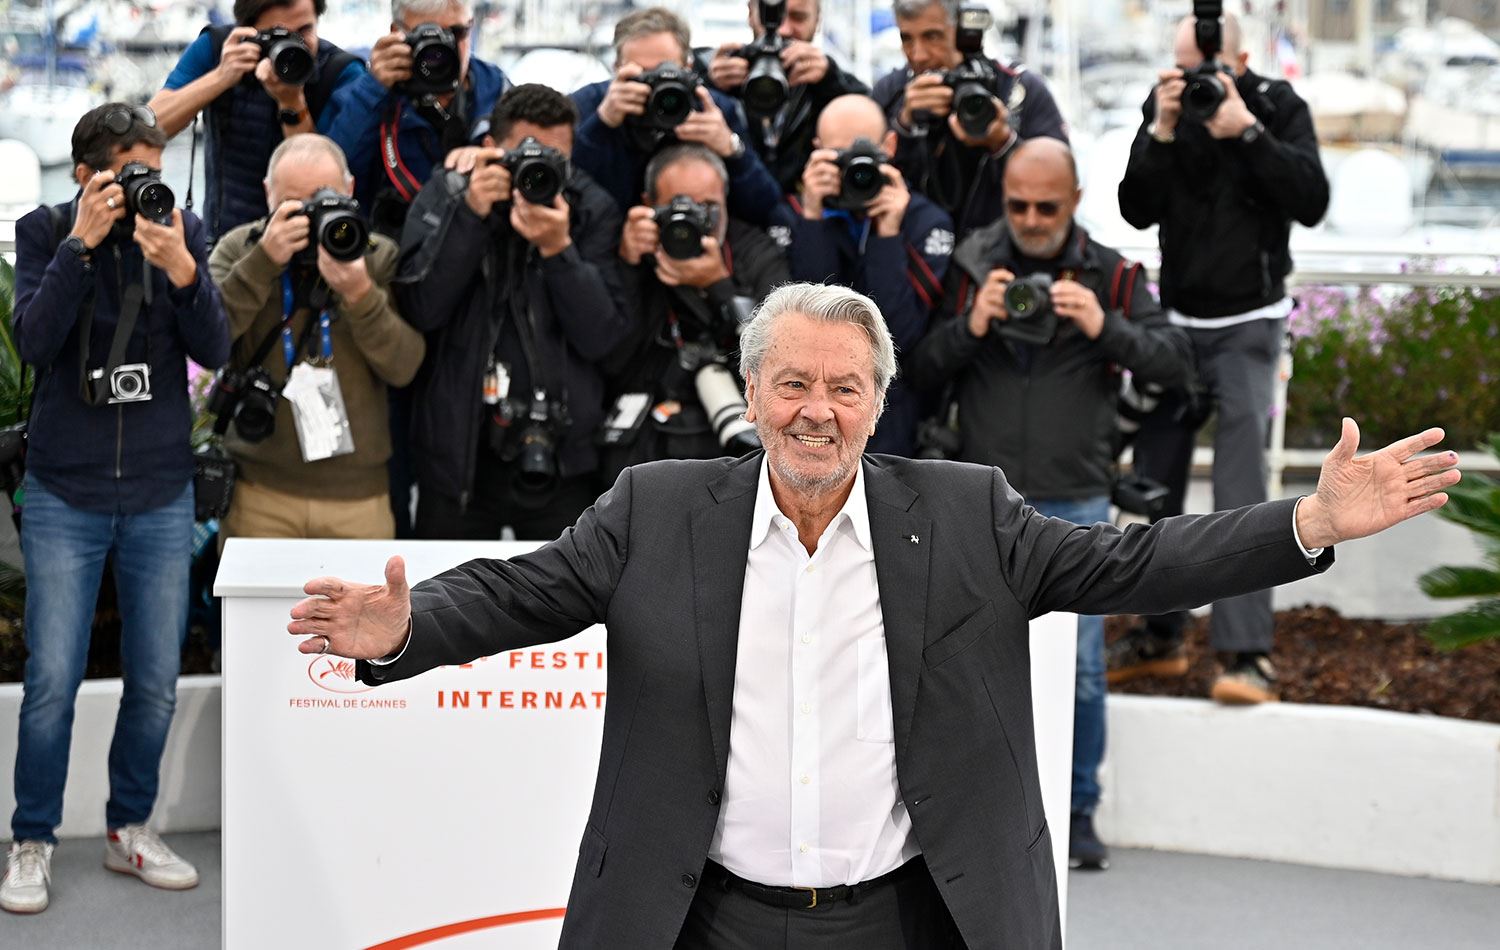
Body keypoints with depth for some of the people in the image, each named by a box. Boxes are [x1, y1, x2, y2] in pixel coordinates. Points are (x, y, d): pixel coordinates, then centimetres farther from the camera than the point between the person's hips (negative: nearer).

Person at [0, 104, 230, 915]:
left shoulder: (182, 230, 0)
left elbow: (215, 351, -7)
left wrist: (181, 269, -23)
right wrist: (82, 242, -23)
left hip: (161, 492, 2)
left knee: (157, 679, 7)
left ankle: (130, 830, 25)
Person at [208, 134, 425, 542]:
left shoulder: (380, 257, 3)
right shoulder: (239, 248, 2)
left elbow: (403, 367, -8)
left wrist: (360, 295, -22)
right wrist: (264, 262, -21)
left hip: (360, 495, 1)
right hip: (260, 493, 0)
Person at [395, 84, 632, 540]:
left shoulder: (592, 209, 0)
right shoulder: (446, 193, 0)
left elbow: (602, 336, -8)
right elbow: (423, 309, -12)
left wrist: (559, 249, -21)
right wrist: (471, 213, -19)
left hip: (561, 456, 0)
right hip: (459, 453, 0)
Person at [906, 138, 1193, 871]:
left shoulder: (1111, 276, 4)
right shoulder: (969, 267, 3)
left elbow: (1176, 360, -4)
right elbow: (919, 371, 0)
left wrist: (1105, 328, -19)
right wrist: (970, 327, -17)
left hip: (1076, 503, 0)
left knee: (1081, 665, 2)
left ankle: (1078, 813, 15)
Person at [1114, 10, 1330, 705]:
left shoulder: (1278, 107, -6)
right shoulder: (1165, 107, 1)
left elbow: (1311, 202, -17)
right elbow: (1137, 210, -6)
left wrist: (1248, 133, -24)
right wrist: (1161, 132, -18)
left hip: (1246, 327, -4)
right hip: (1174, 321, 4)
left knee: (1239, 491, -16)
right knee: (1154, 484, 6)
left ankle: (1246, 652, -20)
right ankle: (1160, 636, 18)